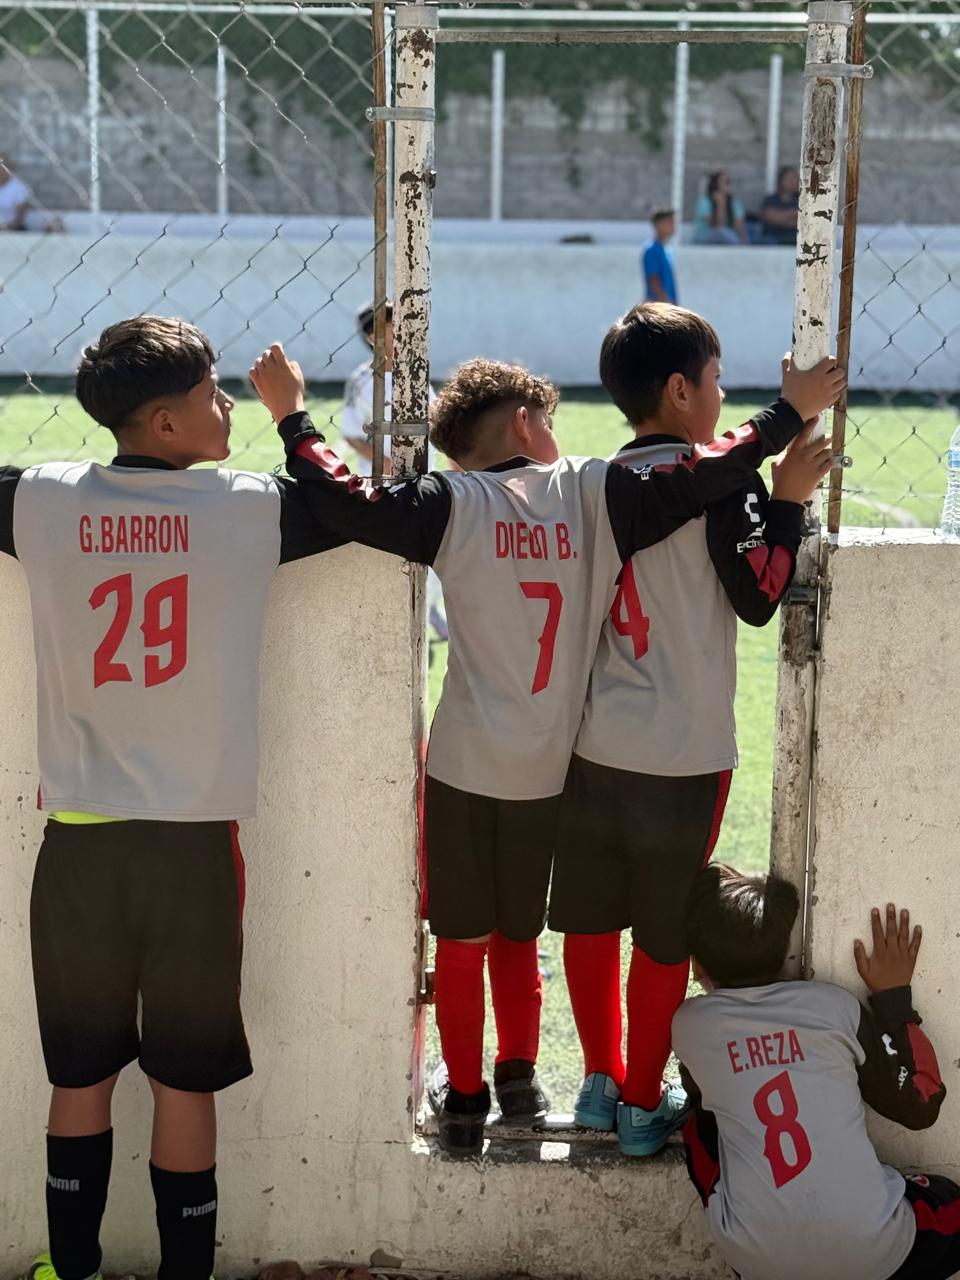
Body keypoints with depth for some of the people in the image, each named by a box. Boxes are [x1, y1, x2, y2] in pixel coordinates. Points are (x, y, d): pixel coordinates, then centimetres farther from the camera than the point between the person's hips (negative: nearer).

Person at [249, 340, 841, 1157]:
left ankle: (464, 1100, 18)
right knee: (519, 937, 21)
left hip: (463, 766, -2)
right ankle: (519, 1079, 29)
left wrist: (293, 416, -4)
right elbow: (699, 478, -9)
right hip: (548, 773, 2)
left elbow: (348, 505, -17)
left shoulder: (455, 504, -9)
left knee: (462, 944, 12)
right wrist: (790, 415, 2)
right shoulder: (595, 493, -6)